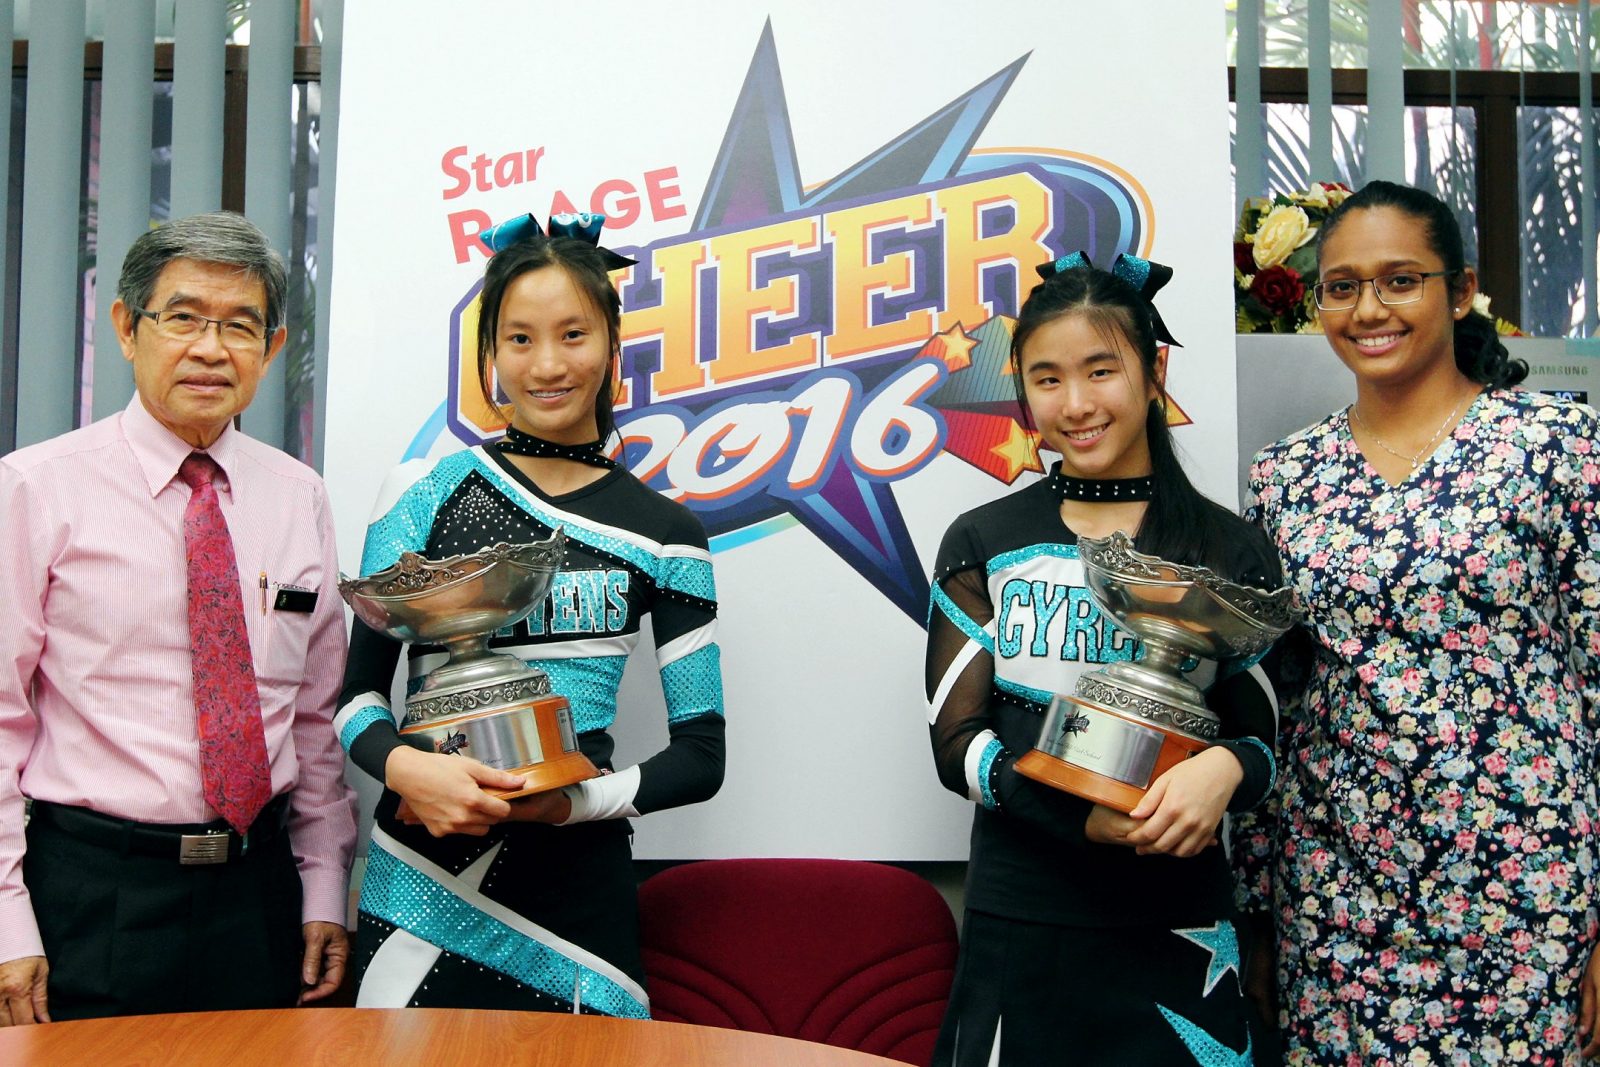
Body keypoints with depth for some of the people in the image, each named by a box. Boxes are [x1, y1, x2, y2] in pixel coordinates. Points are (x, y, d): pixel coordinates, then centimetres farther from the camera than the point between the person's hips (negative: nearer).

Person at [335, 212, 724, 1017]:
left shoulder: (661, 534, 3)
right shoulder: (427, 493, 2)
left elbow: (701, 752, 3)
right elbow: (358, 688, 4)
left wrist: (580, 800, -13)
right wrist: (404, 767, -17)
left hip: (579, 886, 1)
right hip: (422, 881, 0)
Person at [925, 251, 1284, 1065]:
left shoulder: (1229, 553, 3)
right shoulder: (983, 545, 2)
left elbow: (1262, 737, 4)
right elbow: (956, 742, -3)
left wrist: (1225, 767, -21)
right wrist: (1085, 816, -20)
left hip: (1176, 930, 1)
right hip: (1017, 926, 0)